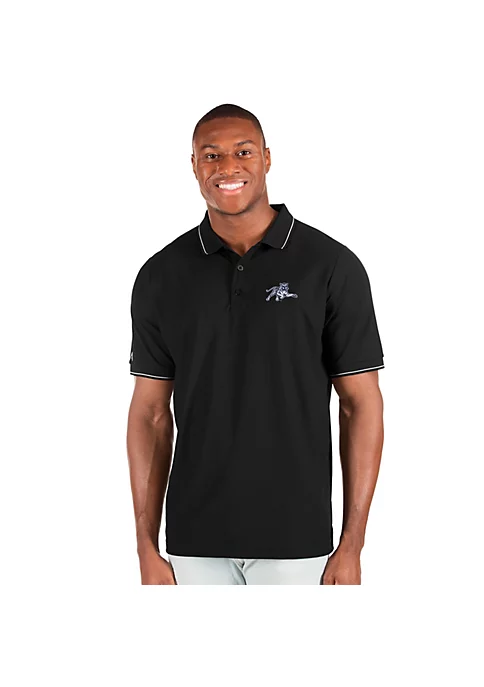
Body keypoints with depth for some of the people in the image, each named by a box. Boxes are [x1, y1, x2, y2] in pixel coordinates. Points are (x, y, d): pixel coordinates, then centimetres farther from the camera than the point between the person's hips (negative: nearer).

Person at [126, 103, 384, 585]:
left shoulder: (332, 266, -4)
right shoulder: (161, 275, 2)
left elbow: (361, 404, -3)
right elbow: (150, 412, 5)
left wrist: (352, 546, -6)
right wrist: (147, 547, 0)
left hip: (296, 540, -2)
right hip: (194, 541, 2)